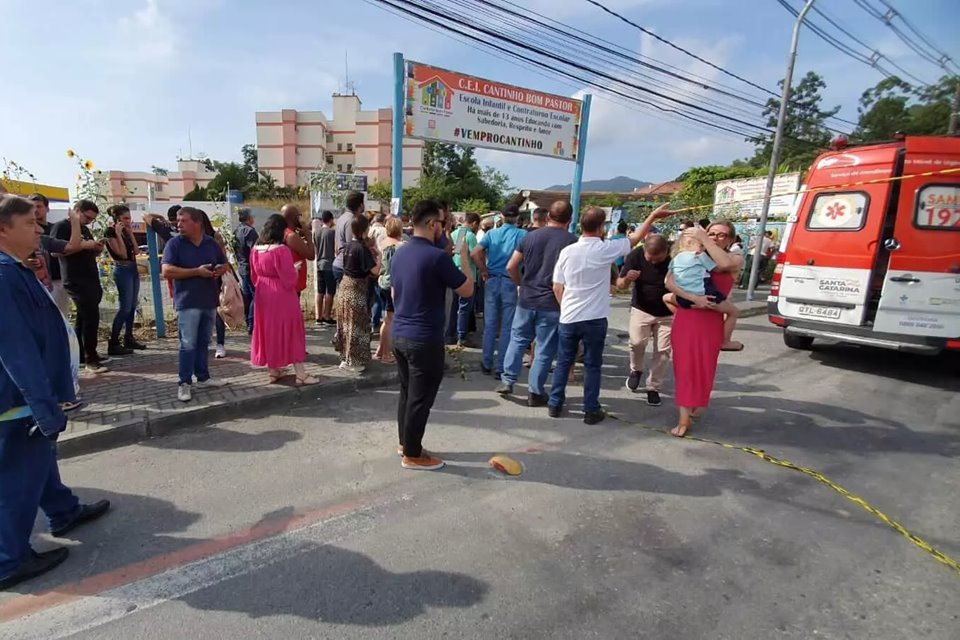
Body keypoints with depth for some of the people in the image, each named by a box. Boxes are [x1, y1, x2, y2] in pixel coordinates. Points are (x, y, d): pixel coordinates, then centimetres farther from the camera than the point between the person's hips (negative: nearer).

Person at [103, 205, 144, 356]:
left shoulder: (125, 231, 12)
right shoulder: (110, 232, -10)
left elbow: (135, 250, 5)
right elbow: (122, 253, -18)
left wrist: (130, 232, 2)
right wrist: (118, 234, -18)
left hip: (133, 269, 8)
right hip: (122, 270, -8)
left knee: (133, 306, 10)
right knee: (125, 307, -11)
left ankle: (128, 338, 19)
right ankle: (113, 344, -7)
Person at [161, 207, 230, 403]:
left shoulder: (211, 243, 8)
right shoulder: (174, 243, -5)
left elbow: (224, 264, 19)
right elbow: (167, 271, -14)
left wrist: (220, 270, -5)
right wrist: (197, 272, -19)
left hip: (209, 301, 4)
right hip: (187, 303, -4)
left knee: (203, 342, 14)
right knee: (188, 345, -4)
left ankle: (203, 377, 24)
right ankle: (184, 383, 4)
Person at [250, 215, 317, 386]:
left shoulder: (255, 249, 4)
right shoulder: (282, 250, -19)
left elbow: (254, 276, 13)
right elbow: (289, 279, -19)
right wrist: (295, 269, -1)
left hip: (263, 296, 7)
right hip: (282, 297, -7)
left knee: (268, 330, 15)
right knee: (290, 331, 0)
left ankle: (273, 371, 24)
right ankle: (300, 374, 4)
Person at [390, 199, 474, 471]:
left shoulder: (399, 254, 8)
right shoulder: (437, 256, -18)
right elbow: (467, 290, -9)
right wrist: (463, 257, 1)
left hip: (399, 334, 9)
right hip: (425, 339, -8)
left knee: (407, 393, 20)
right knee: (420, 398, 4)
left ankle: (405, 443, 33)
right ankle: (413, 455, 17)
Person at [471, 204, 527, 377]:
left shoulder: (492, 233, 3)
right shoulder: (522, 234, -3)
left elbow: (475, 253, -8)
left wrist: (484, 271, 0)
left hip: (492, 280, 3)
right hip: (510, 282, -2)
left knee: (490, 324, 10)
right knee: (507, 327, 4)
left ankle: (487, 364, 17)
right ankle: (501, 368, 9)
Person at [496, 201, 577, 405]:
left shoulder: (530, 236, 5)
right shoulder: (572, 241, -7)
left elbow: (511, 267, 5)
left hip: (527, 300, 3)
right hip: (552, 304, -3)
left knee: (518, 340, 19)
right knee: (545, 349, 6)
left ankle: (507, 380, 19)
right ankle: (535, 393, 14)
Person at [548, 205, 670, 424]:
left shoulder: (567, 251, -3)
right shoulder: (605, 249, -9)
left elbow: (557, 288, 1)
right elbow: (634, 239, 8)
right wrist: (653, 216, 20)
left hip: (568, 317, 2)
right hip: (594, 318, -2)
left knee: (563, 362, 14)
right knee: (592, 365, 9)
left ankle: (555, 404, 21)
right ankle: (591, 411, 16)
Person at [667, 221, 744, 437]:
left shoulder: (736, 259, 2)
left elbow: (725, 264, -24)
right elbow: (669, 281, -11)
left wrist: (702, 239, -16)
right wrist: (694, 298, -23)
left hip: (711, 320, 0)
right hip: (685, 316, 0)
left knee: (704, 367, 10)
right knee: (685, 366, 3)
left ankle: (695, 405, 33)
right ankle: (684, 418, 13)